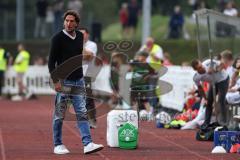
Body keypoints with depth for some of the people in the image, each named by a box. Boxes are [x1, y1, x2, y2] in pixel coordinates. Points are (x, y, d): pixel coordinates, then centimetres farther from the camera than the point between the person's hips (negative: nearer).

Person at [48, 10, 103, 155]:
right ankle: (58, 145, 12)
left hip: (78, 80, 5)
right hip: (63, 81, -5)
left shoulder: (80, 36, 8)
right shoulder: (58, 38, -9)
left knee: (82, 113, -3)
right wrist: (56, 81, -17)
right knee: (60, 115, 3)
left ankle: (88, 144, -9)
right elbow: (51, 61, -10)